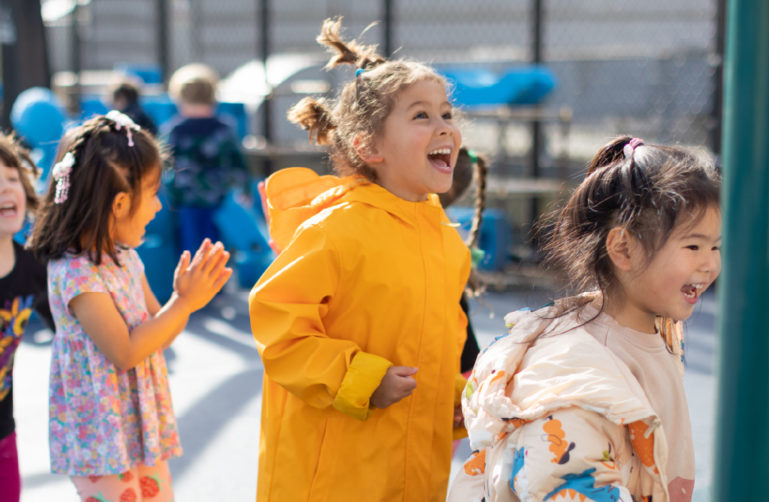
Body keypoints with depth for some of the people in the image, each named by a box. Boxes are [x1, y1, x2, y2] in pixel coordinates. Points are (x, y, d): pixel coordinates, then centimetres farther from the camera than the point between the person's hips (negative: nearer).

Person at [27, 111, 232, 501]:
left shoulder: (125, 258, 5)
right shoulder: (77, 273, -22)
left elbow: (156, 332, 10)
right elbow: (125, 351, -23)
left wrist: (185, 296, -8)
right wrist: (184, 303, -21)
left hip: (141, 425, 8)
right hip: (101, 436, -8)